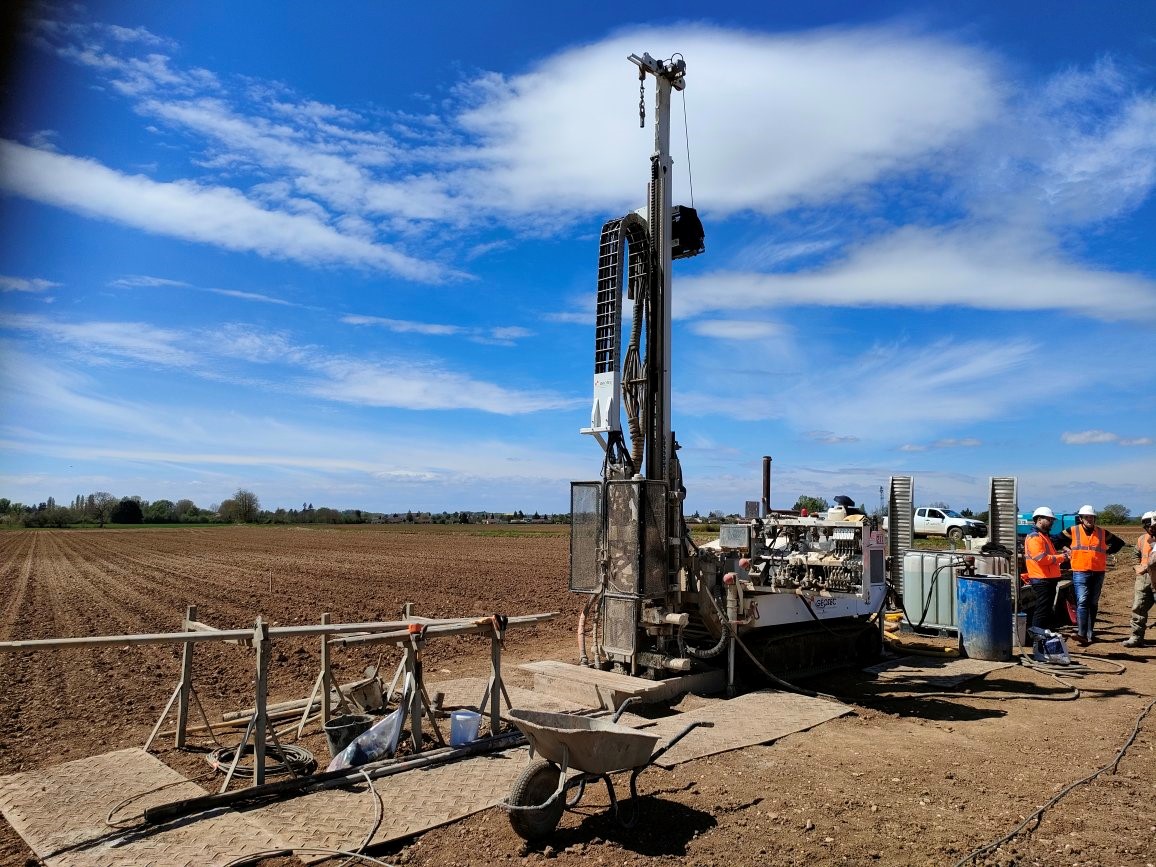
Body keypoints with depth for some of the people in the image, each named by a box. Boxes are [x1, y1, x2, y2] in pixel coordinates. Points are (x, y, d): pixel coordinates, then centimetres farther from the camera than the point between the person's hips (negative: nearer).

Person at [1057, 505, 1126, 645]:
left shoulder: (1102, 533, 8)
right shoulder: (1072, 531, -1)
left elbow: (1119, 543, 21)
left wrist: (1107, 552, 10)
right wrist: (1066, 550, 0)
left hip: (1098, 573, 4)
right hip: (1080, 573, -4)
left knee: (1093, 603, 10)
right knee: (1082, 602, -13)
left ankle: (1089, 633, 18)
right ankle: (1082, 633, -20)